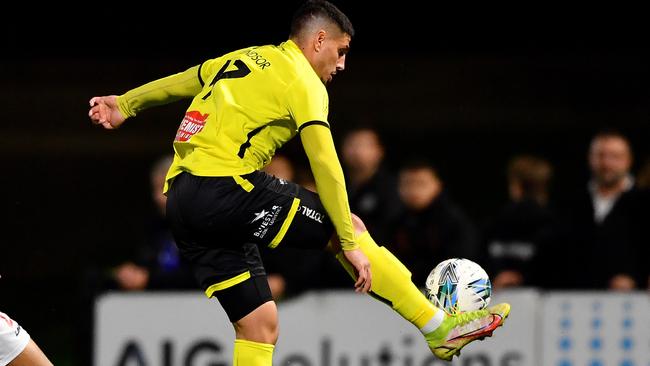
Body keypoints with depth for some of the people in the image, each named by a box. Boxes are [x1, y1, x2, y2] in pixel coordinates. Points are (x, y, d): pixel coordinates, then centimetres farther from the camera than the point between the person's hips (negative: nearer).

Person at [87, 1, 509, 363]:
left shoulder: (244, 58, 21)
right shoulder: (303, 82, -2)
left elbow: (183, 80, 34)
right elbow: (325, 167, -9)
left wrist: (125, 105, 46)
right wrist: (350, 245, -9)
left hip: (181, 198, 8)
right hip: (225, 186, -8)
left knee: (260, 326, 8)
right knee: (349, 226, 1)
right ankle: (440, 329, 4)